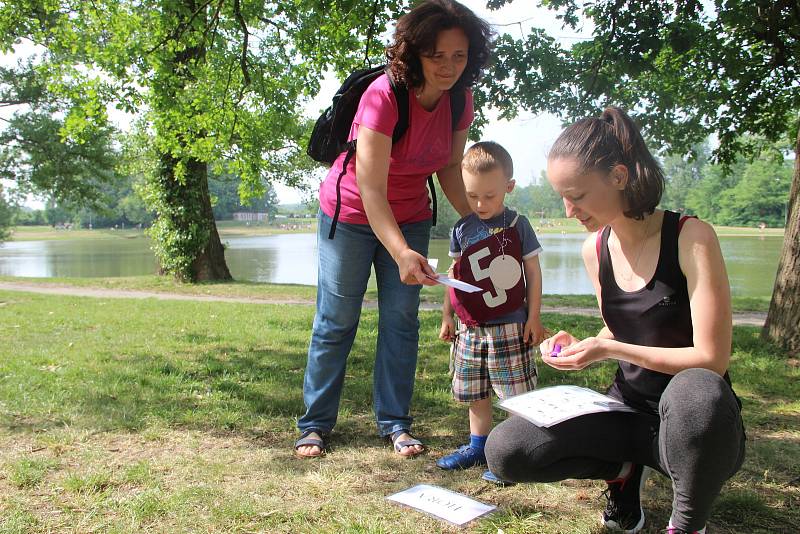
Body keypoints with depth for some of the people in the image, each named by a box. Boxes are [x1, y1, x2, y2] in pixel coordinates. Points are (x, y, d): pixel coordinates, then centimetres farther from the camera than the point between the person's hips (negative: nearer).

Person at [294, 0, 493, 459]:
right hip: (351, 215, -4)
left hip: (410, 218, 5)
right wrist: (401, 253, -49)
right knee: (336, 322, 3)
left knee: (401, 319, 3)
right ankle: (316, 424, 17)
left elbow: (450, 168, 2)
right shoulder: (384, 97, -31)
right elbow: (371, 189, -36)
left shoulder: (460, 101, -11)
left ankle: (395, 422, 16)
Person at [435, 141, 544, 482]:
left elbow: (533, 273, -1)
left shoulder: (517, 225, -5)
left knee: (517, 393, -1)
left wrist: (533, 317, -3)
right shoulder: (462, 229, 4)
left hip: (510, 327, -4)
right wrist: (447, 315, 12)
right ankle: (478, 446, 28)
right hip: (470, 327, 4)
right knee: (475, 393, 14)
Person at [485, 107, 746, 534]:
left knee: (695, 390, -43)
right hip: (627, 409, 5)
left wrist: (610, 349, -24)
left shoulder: (690, 238, -17)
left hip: (697, 417, -4)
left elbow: (711, 359, -19)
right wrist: (579, 347, -5)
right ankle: (624, 469, 10)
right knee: (504, 450, -16)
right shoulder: (596, 250, 1)